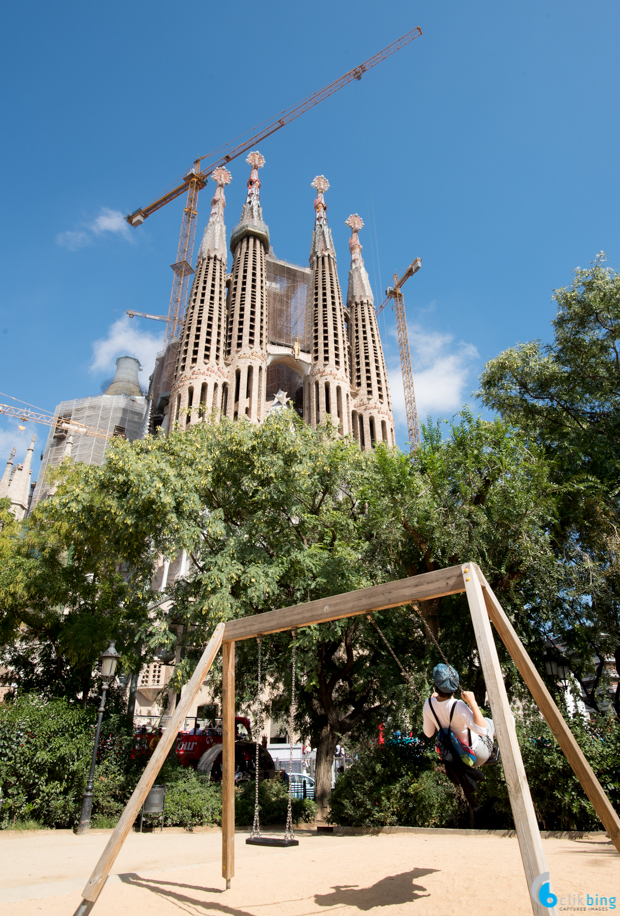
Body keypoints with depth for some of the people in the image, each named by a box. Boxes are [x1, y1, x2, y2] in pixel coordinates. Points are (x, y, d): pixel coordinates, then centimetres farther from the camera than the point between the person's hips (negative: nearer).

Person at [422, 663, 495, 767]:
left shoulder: (428, 703, -18)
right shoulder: (458, 706, -37)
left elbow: (428, 733, -3)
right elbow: (482, 730, -41)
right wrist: (472, 702, -38)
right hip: (476, 755, -5)